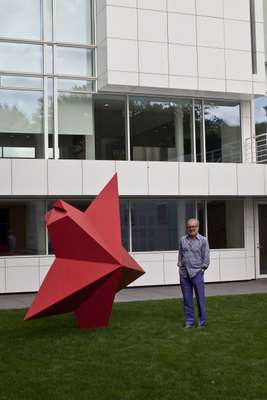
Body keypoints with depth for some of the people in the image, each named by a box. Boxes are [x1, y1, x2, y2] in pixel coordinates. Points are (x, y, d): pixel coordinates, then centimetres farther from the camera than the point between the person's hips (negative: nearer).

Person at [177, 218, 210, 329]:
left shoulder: (203, 240, 0)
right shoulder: (183, 240, 10)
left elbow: (206, 257, 1)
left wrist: (201, 269, -3)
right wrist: (180, 267, 7)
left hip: (197, 273, -3)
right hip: (184, 273, 3)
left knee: (200, 298, -1)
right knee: (187, 299, 6)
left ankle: (202, 322, 8)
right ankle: (189, 321, 14)